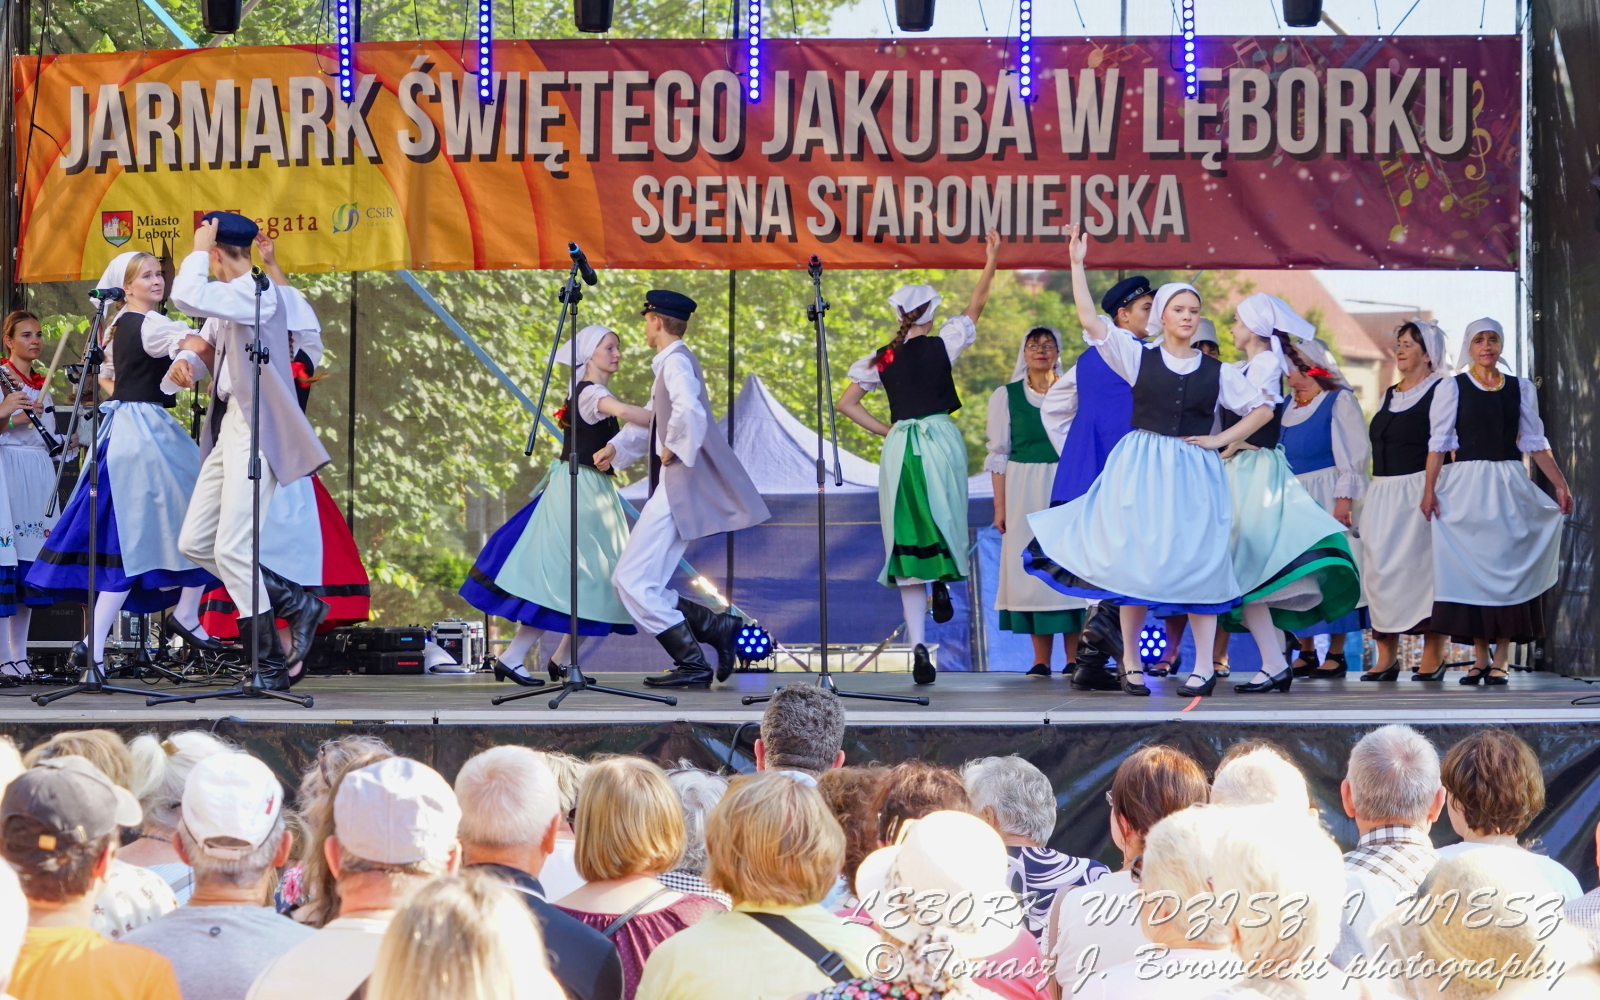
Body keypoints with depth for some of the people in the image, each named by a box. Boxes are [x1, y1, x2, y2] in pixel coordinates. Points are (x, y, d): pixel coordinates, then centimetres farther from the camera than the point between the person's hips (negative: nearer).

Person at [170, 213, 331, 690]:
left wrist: (198, 247, -14)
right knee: (194, 543, 8)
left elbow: (187, 297, -28)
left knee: (231, 549, -13)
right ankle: (298, 605, 15)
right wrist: (189, 356, 13)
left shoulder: (259, 292, -15)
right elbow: (205, 337, 32)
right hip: (226, 427, 10)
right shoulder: (230, 297, 14)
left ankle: (271, 669, -6)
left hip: (255, 431, -10)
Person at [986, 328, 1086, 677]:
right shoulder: (1006, 395, 7)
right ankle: (1041, 660, 2)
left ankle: (1074, 658, 1)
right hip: (1024, 491, 0)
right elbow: (998, 454, 6)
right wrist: (1000, 505, -1)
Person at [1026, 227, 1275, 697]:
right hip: (1140, 470, -1)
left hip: (1193, 474, 1)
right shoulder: (1139, 357, 4)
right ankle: (1130, 662, 6)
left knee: (1198, 564, -2)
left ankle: (1204, 667, 0)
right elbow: (1090, 319, -4)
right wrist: (1077, 264, -9)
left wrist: (1221, 440, 1)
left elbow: (1262, 409, 12)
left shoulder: (1217, 371, 7)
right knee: (1136, 562, -2)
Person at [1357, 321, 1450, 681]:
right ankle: (1386, 657, 6)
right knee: (1379, 569, 3)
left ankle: (1432, 658, -3)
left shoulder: (1438, 391, -4)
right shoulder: (1390, 394, 18)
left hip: (1416, 492, -8)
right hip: (1382, 495, 8)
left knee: (1420, 567, -7)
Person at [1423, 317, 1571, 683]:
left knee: (1509, 568, -3)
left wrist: (1560, 484, 4)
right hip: (1467, 486, -2)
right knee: (1471, 569, -3)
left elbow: (1535, 442, 11)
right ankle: (1480, 658, 2)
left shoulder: (1521, 388, 11)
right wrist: (1429, 488, -11)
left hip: (1510, 486, 2)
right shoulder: (1452, 388, 4)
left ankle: (1500, 660, -1)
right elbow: (1438, 442, -2)